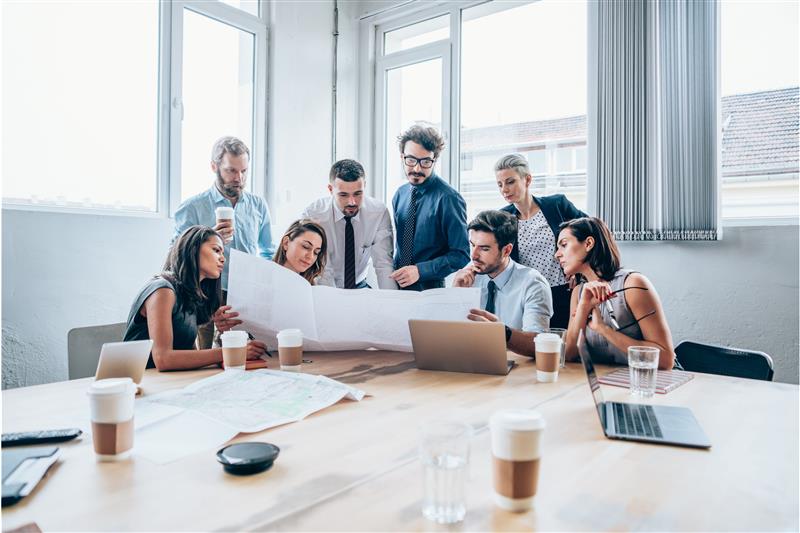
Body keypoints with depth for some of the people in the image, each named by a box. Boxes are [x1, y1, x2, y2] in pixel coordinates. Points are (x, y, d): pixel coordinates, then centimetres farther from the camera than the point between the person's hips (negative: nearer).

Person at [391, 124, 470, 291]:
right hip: (398, 286, 5)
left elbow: (461, 256, -11)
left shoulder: (448, 199, -11)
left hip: (430, 290, -5)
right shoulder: (400, 195, 8)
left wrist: (420, 271, -18)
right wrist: (394, 274, 7)